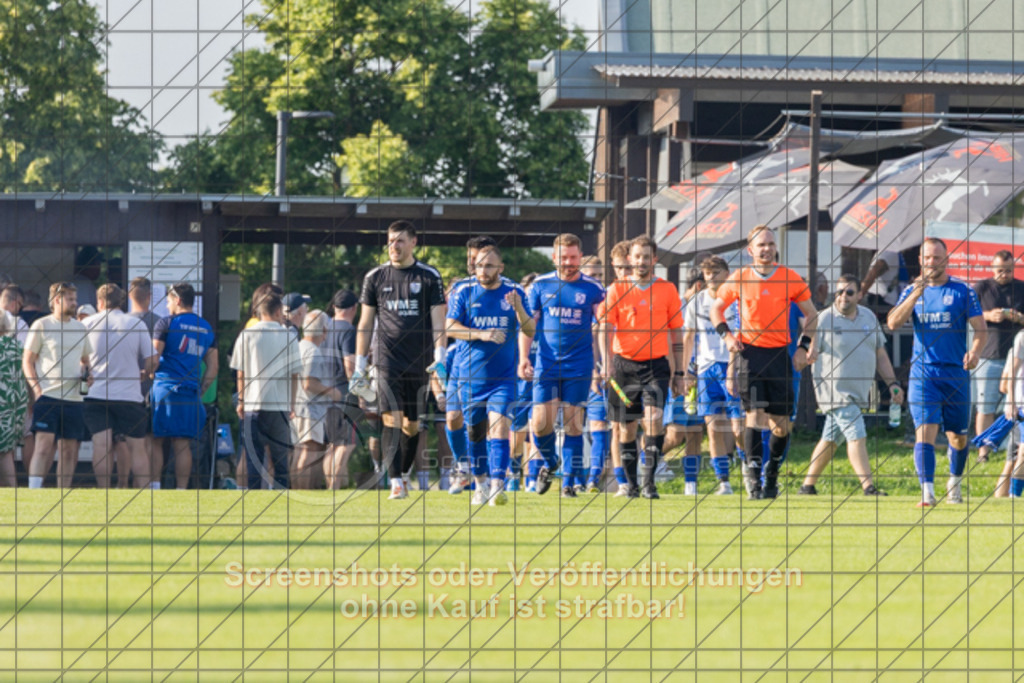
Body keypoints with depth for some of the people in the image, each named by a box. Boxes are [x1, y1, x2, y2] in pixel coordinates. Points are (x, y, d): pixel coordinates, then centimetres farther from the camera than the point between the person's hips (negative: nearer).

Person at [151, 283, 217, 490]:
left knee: (155, 441, 3)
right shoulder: (207, 328, 14)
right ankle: (182, 490, 2)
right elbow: (212, 368, 13)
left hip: (165, 389, -4)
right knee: (182, 445, 5)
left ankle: (154, 486, -4)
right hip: (191, 394, 4)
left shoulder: (167, 324, -3)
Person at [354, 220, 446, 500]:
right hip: (388, 359, 0)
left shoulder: (429, 276, 4)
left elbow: (438, 322, 2)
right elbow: (365, 324, 12)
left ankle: (404, 474, 23)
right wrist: (359, 366, 8)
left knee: (412, 425, 6)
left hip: (419, 361, 0)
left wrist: (439, 357, -10)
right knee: (391, 419, -13)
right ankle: (396, 482, -17)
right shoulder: (375, 277, 7)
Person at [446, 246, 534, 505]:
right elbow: (450, 328, -5)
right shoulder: (464, 294, 2)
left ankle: (498, 486, -24)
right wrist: (482, 334, -19)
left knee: (499, 424, -17)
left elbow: (530, 331, 2)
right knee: (475, 430, 9)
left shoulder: (515, 293, 3)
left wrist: (519, 309, -18)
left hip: (503, 376, -1)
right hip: (472, 375, 1)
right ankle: (480, 483, 28)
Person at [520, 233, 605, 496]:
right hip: (546, 365, 1)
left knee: (573, 424, -2)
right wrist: (523, 358, -2)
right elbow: (528, 325, 7)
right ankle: (549, 463, 25)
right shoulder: (540, 285, 4)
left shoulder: (593, 289, 1)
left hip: (579, 367, -1)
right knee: (541, 423, -4)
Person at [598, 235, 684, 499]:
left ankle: (649, 480, -18)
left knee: (655, 417, -20)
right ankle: (631, 484, 20)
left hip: (656, 363, -1)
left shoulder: (667, 290, 6)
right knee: (627, 426, 6)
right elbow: (605, 328, -1)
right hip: (624, 364, 1)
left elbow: (676, 332, 10)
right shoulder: (617, 290, 4)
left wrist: (678, 372, 9)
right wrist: (606, 361, -15)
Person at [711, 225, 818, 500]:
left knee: (781, 423, 3)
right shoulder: (738, 279, 1)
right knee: (755, 412, -16)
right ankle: (753, 475, -12)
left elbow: (811, 314, 12)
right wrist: (726, 335, -1)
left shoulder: (791, 279, 1)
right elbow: (716, 308, 16)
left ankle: (772, 474, 25)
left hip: (779, 353, 1)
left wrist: (803, 346, 2)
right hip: (750, 351, -1)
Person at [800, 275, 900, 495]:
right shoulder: (824, 319, -7)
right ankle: (868, 487, -19)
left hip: (860, 392, 6)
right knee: (856, 435, -16)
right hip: (835, 390, -6)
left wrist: (892, 383, 13)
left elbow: (880, 354, 18)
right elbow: (809, 354, -8)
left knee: (831, 440, 11)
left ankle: (808, 486, 19)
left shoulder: (869, 317, 11)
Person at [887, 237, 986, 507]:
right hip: (923, 373, 0)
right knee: (925, 432, -15)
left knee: (958, 437, 10)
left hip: (956, 373, 0)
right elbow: (893, 323, -7)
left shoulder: (962, 291, 2)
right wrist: (916, 293, -18)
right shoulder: (911, 291, 7)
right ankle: (927, 492, -21)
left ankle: (954, 484, 34)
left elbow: (981, 328, -3)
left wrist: (975, 351, -23)